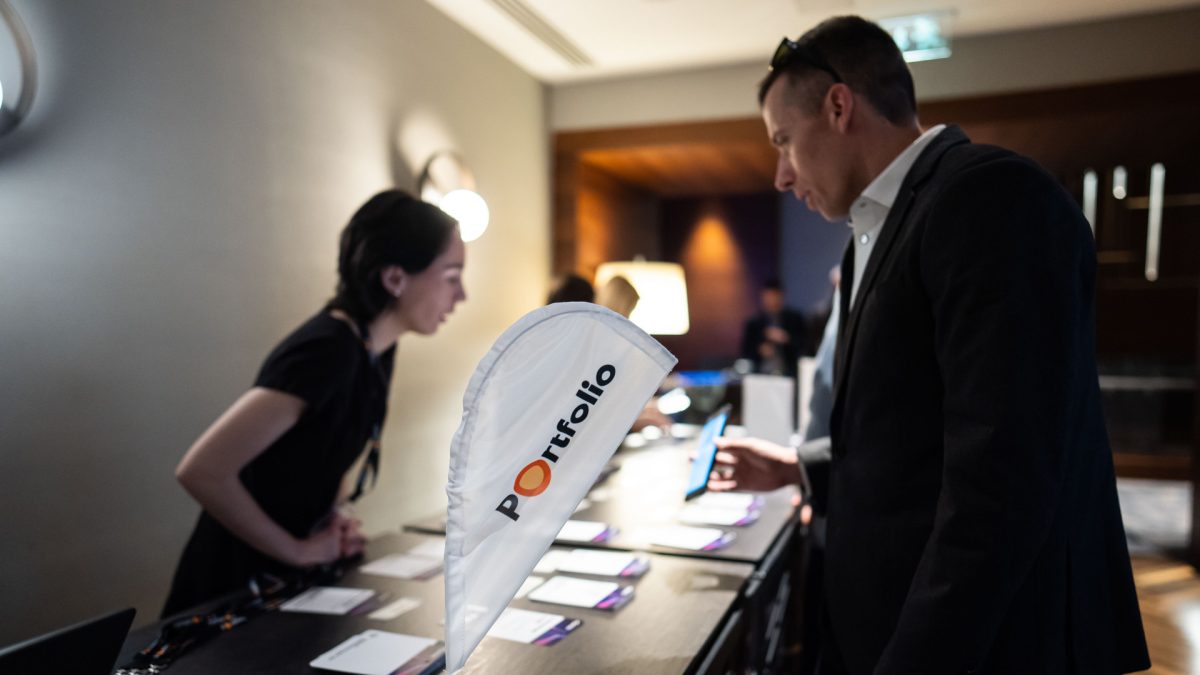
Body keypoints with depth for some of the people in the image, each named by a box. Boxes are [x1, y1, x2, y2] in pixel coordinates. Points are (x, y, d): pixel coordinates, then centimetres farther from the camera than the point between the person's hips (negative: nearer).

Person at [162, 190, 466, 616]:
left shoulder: (377, 348, 0)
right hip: (239, 582, -7)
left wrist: (331, 518, 0)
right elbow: (201, 471, -29)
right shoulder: (327, 351, -27)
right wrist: (297, 550, -19)